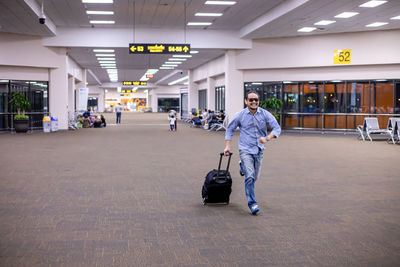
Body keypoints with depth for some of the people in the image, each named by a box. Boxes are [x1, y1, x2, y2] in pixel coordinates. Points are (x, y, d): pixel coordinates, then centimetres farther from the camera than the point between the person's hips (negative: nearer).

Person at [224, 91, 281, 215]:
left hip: (259, 150, 3)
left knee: (254, 177, 16)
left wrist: (267, 138, -24)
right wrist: (227, 146, 0)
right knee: (250, 177, -16)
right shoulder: (240, 115, -4)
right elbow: (230, 129, 8)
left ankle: (243, 167, 47)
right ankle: (252, 203, -7)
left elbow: (277, 128, -5)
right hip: (245, 150, -3)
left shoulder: (265, 114, -2)